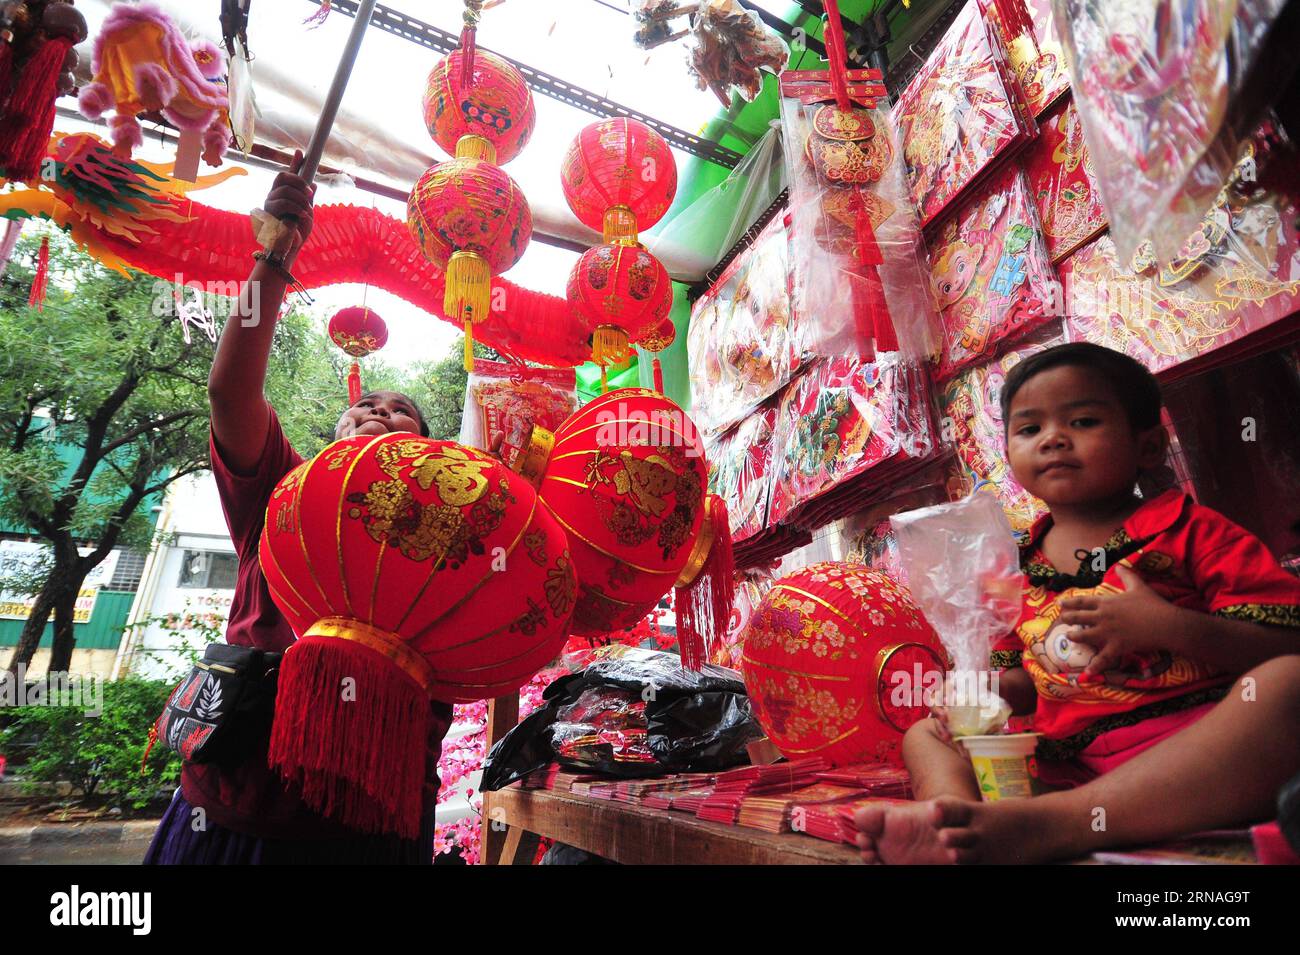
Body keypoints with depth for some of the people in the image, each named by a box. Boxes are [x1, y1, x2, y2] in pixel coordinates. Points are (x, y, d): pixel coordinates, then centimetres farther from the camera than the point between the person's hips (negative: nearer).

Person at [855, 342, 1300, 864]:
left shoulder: (1188, 529, 3)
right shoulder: (1018, 570, 13)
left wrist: (1166, 625, -20)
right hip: (1071, 762, 4)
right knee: (924, 733, 3)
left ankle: (1033, 825, -42)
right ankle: (955, 812, -35)